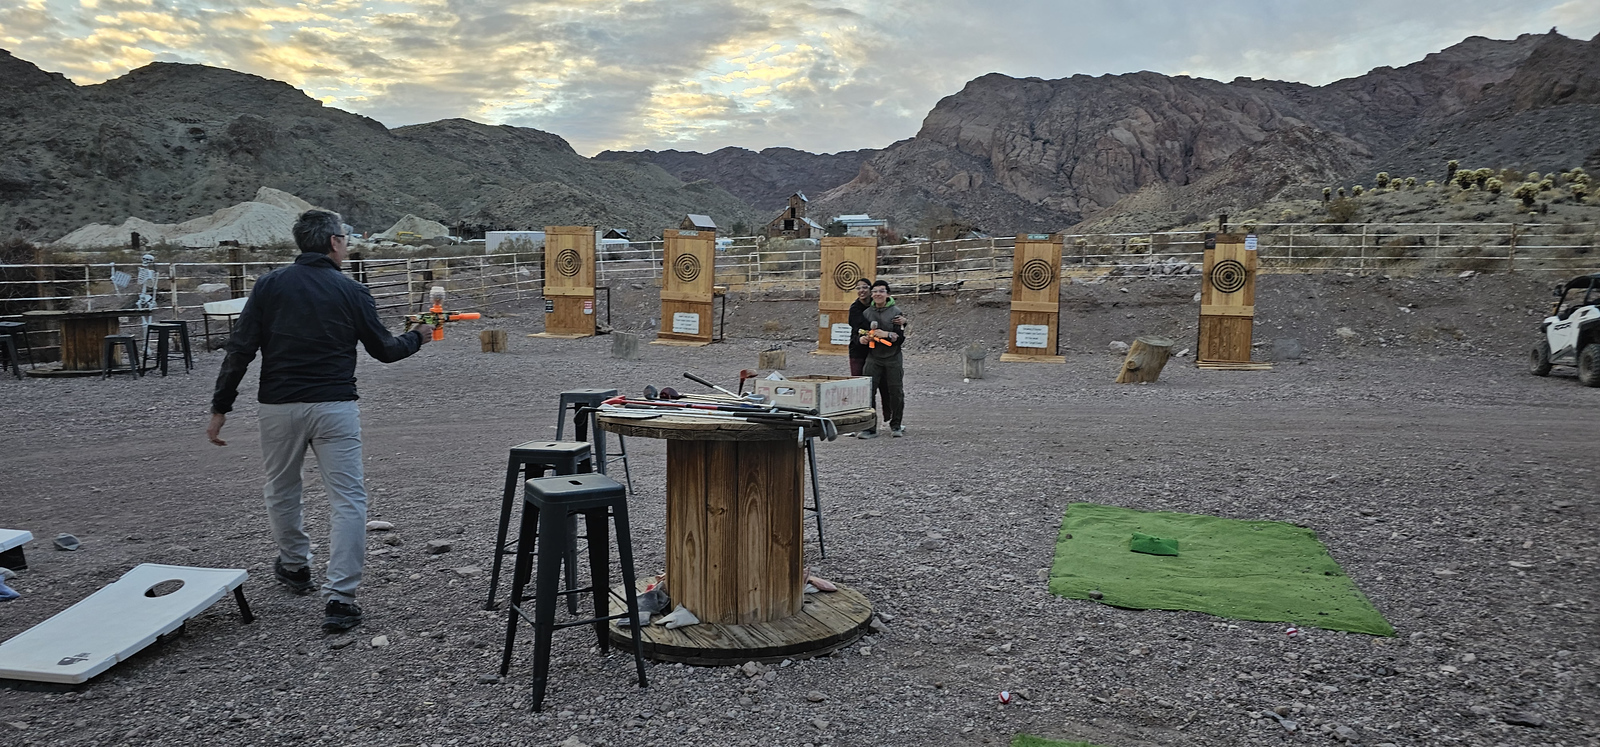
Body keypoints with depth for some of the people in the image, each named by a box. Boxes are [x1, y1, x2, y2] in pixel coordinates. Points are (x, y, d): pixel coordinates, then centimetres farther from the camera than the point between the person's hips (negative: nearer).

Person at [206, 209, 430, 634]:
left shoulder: (270, 285, 3)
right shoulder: (351, 292, 0)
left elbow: (240, 351, -1)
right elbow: (384, 350, 8)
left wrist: (220, 408, 4)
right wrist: (417, 338, 28)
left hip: (279, 407, 2)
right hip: (334, 407, -2)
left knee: (281, 490, 24)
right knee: (347, 500, 0)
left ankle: (294, 565, 42)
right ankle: (339, 598, -6)